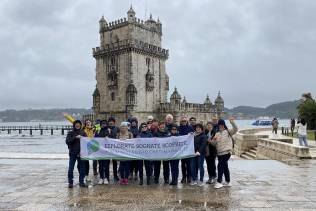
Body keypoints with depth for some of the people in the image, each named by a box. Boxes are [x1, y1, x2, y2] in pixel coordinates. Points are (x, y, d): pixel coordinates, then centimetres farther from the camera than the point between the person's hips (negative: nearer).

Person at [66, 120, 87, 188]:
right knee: (71, 168, 0)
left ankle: (81, 182, 16)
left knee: (82, 168, 6)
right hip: (72, 153, -2)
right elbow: (67, 141, -9)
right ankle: (70, 182, 10)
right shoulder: (70, 133, 2)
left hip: (81, 153, 2)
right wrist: (75, 137, -20)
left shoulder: (83, 133, 6)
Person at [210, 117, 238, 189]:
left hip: (226, 152, -6)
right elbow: (214, 144, 11)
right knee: (225, 167, 15)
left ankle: (219, 182, -5)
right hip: (219, 153, 6)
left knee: (220, 166, -12)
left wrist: (232, 122, -29)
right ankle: (228, 182, 27)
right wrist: (212, 141, -12)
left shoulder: (228, 132, 0)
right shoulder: (217, 134, 13)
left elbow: (235, 129, -16)